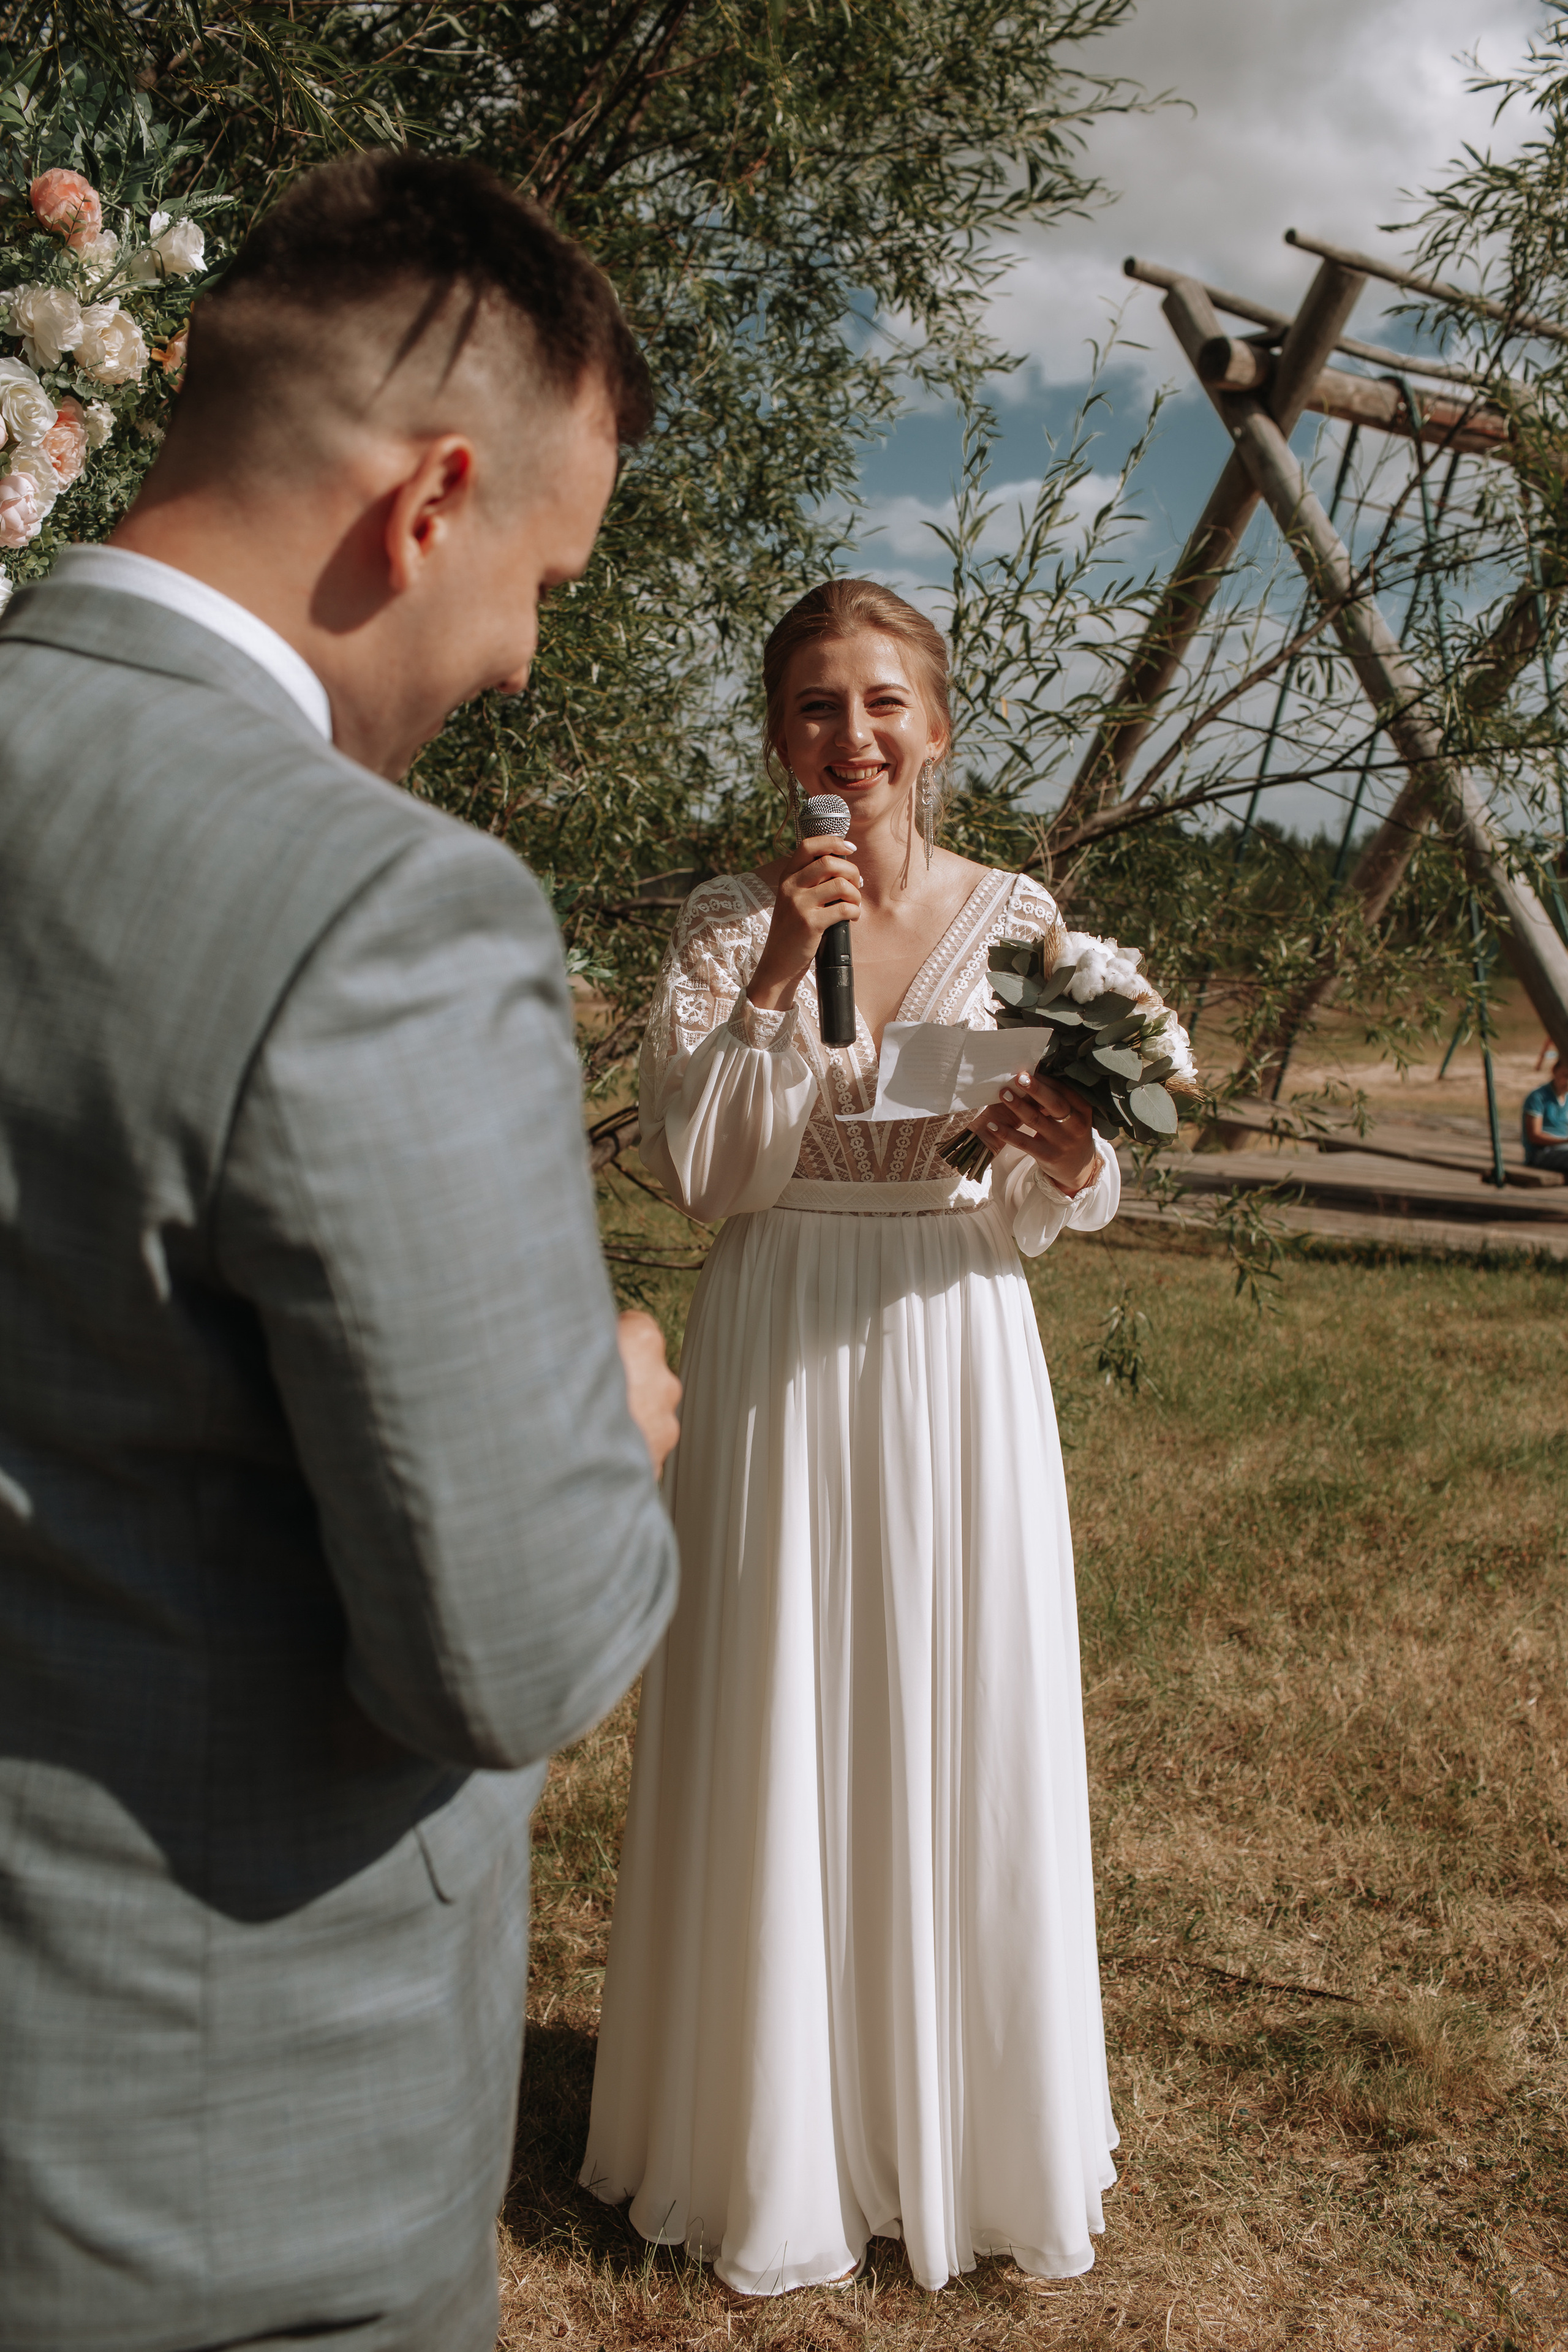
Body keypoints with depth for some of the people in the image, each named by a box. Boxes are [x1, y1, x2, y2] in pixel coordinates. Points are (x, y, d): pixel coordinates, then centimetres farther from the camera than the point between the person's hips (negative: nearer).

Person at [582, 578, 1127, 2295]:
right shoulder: (724, 923, -1)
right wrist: (779, 970, -17)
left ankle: (963, 2123, 31)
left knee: (960, 1730, 9)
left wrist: (1066, 1160, -20)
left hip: (956, 1350, 1)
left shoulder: (1017, 918, 1)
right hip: (776, 1361, -1)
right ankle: (780, 2133, 28)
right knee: (778, 1741, 7)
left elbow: (1058, 1210, 3)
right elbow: (688, 1167, -10)